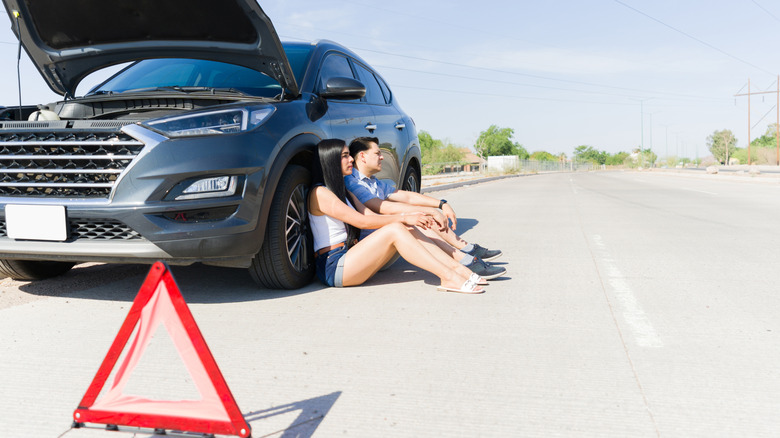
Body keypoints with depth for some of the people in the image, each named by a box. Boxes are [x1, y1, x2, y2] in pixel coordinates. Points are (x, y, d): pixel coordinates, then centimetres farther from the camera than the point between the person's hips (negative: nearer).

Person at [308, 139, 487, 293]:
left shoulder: (343, 190, 20)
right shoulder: (319, 193, -11)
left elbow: (372, 216, 9)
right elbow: (361, 221, -17)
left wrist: (408, 216, -7)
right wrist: (403, 218, -15)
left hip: (348, 256, 9)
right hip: (332, 267, -9)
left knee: (409, 230, -6)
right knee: (394, 230, -24)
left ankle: (458, 269, -12)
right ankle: (448, 277, -28)